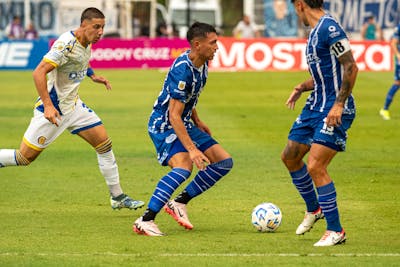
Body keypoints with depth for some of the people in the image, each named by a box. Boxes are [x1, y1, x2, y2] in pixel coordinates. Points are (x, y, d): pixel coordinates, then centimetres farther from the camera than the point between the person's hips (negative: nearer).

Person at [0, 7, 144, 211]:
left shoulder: (86, 43, 2)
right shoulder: (67, 44, -25)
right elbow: (39, 72, -32)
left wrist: (93, 76, 14)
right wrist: (48, 106, -38)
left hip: (73, 106, 8)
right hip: (52, 109, -8)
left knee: (104, 143, 2)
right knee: (24, 157, -5)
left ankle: (117, 197, 10)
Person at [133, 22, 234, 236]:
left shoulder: (202, 63, 2)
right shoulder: (182, 70, -27)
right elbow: (174, 116, -30)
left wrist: (197, 121, 24)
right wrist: (192, 149, -34)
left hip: (184, 124, 9)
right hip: (163, 125, -9)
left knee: (224, 162, 3)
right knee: (184, 166, -33)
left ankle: (180, 202, 8)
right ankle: (145, 221, -31)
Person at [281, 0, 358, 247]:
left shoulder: (329, 28, -17)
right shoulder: (316, 31, 14)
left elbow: (351, 67, -21)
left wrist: (339, 104, -25)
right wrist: (302, 87, 12)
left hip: (335, 111, -10)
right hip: (315, 106, 10)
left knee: (315, 166, -16)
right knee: (290, 157, 17)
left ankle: (335, 231, -6)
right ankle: (314, 209, 36)